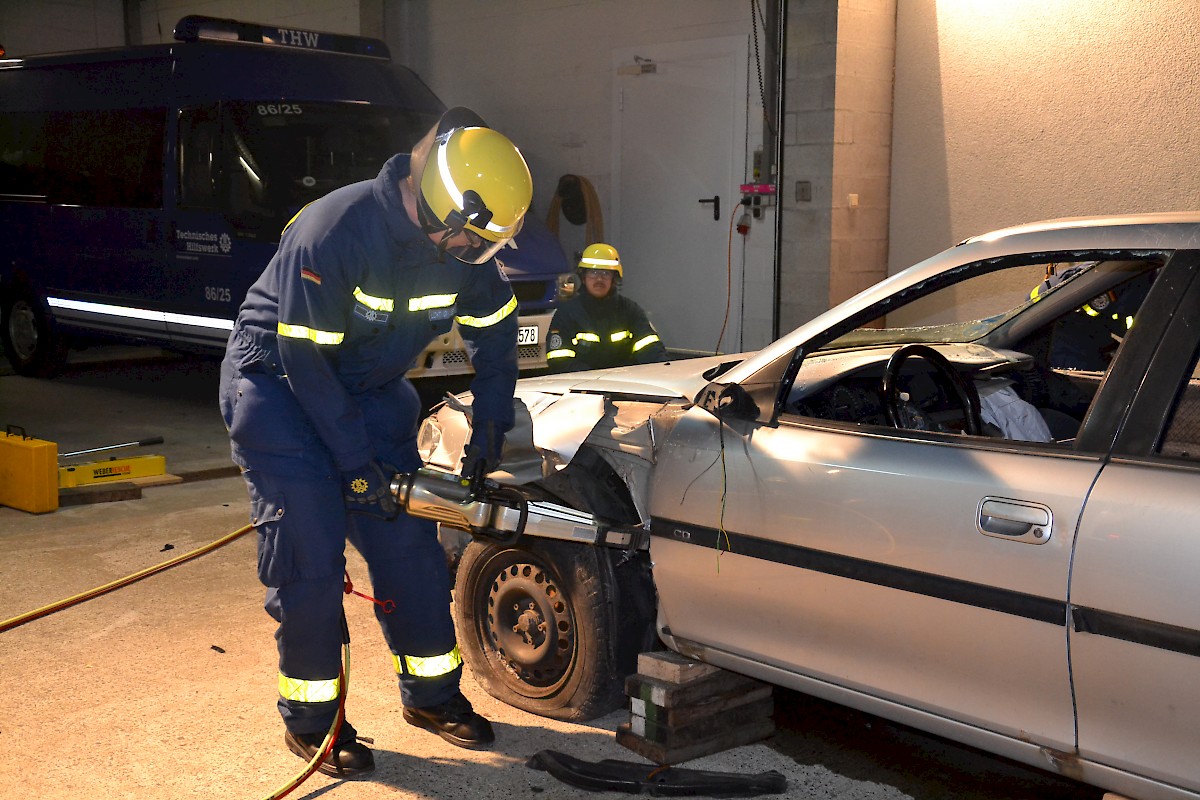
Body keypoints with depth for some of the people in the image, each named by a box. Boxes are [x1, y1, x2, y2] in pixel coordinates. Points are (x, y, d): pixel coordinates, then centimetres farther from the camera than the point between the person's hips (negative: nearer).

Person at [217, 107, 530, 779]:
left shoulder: (465, 244, -12)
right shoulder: (333, 232, -31)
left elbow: (495, 330, 6)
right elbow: (304, 360, -27)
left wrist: (490, 425, -2)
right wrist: (359, 464, -24)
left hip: (370, 387, 6)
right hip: (277, 380, -6)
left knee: (409, 538, 3)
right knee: (310, 552, -11)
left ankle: (432, 692, 18)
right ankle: (311, 719, 5)